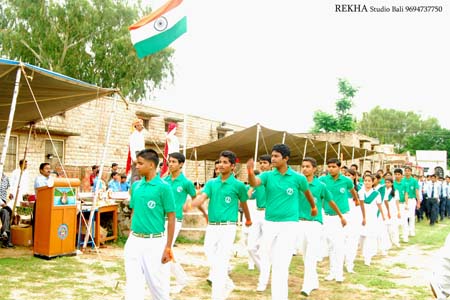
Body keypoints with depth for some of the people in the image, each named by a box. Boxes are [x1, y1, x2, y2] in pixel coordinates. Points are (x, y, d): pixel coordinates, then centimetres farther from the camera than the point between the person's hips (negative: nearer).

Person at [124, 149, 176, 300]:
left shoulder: (163, 187, -11)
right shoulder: (136, 185, 6)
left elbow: (171, 218, -9)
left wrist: (168, 247, -11)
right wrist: (131, 237, 14)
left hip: (155, 242, -5)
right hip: (134, 241, 5)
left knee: (158, 284, 7)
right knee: (133, 284, 8)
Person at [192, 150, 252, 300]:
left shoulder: (238, 185, -3)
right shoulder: (211, 183, 7)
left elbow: (243, 203, 13)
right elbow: (201, 198, -9)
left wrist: (248, 219, 28)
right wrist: (190, 205, -30)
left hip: (227, 227, -5)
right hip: (211, 226, 5)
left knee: (221, 263, -6)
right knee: (211, 260, 9)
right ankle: (228, 284, 33)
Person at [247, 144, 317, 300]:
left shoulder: (298, 178, -5)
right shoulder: (268, 175, -2)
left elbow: (307, 192, 15)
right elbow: (254, 183, -23)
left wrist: (314, 207, 32)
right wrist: (250, 172, -45)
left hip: (288, 224, -3)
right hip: (269, 223, 3)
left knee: (281, 265, -9)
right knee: (274, 262, 16)